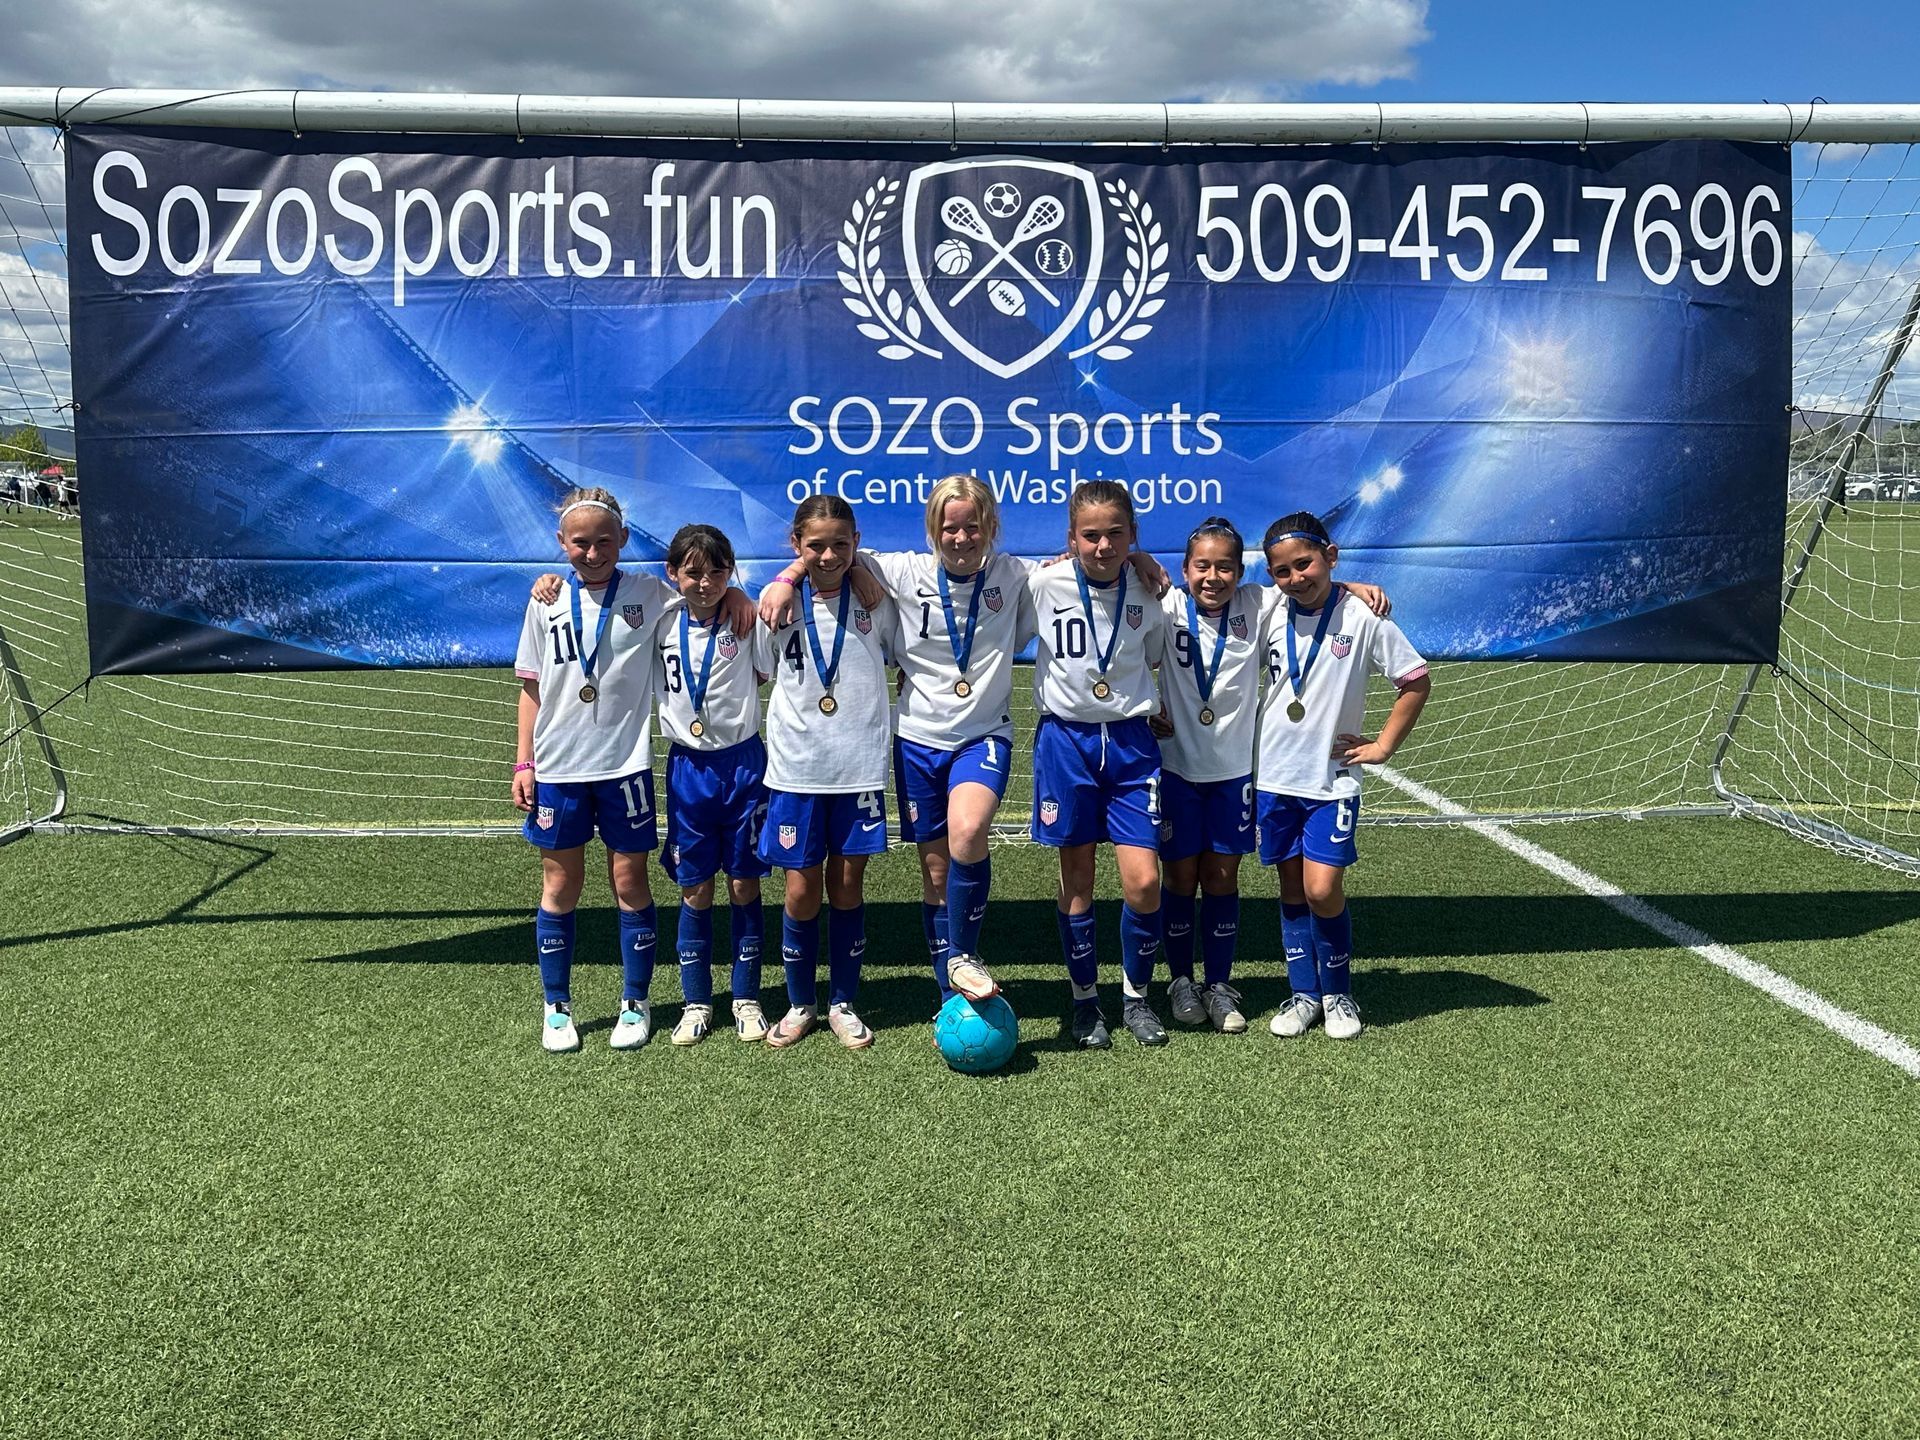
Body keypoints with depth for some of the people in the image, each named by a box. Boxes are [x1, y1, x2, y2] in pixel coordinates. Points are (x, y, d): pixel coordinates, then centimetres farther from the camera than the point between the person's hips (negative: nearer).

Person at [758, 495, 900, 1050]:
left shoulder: (875, 603, 1)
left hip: (861, 769, 0)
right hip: (795, 769, 0)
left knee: (847, 886, 7)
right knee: (802, 892, 4)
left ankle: (843, 1004, 22)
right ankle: (800, 1005, 22)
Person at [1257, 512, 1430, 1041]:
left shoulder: (1365, 619, -9)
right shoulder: (1270, 618, 0)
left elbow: (1416, 681, 0)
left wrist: (1383, 746, -3)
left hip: (1334, 779, -3)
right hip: (1276, 776, 3)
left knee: (1322, 889, -10)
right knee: (1292, 889, 9)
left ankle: (1338, 994, 12)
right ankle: (1304, 994, 21)